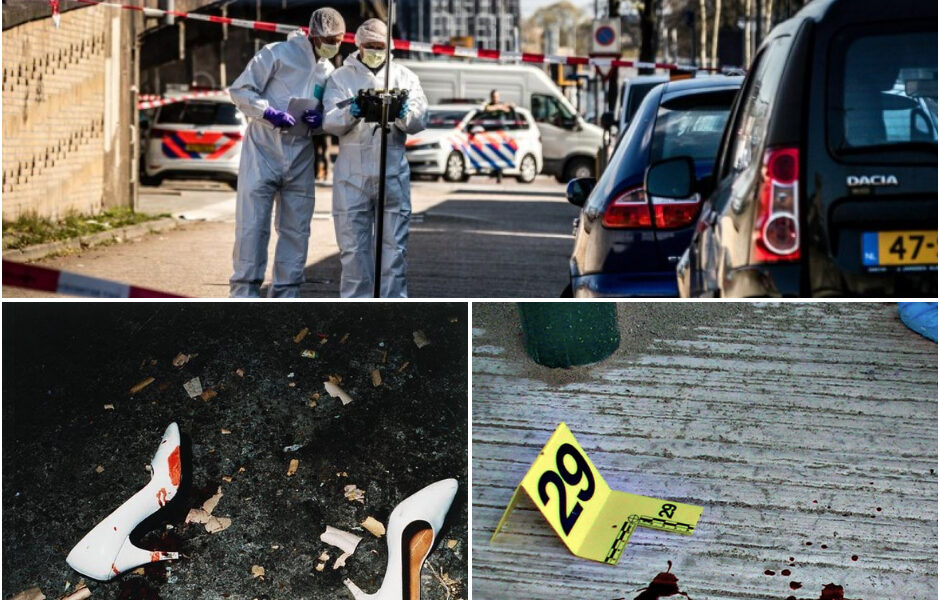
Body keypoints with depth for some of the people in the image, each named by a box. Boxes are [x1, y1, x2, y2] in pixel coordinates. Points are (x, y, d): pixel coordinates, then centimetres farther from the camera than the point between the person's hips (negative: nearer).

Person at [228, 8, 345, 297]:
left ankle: (286, 294, 15)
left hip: (300, 157, 6)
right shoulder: (277, 54, -6)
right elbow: (240, 89, -6)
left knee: (296, 229, 7)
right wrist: (269, 113, -20)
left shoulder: (328, 70, 11)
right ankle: (244, 291, -1)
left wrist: (320, 120, -3)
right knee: (252, 224, -7)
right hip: (263, 151, -6)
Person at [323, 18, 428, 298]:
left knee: (394, 244, 1)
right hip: (352, 175, -1)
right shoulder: (340, 77, 9)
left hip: (393, 173, 1)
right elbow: (330, 122, -3)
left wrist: (403, 115, -23)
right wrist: (351, 114, -24)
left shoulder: (405, 77, 12)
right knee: (353, 246, 1)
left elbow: (420, 120, 0)